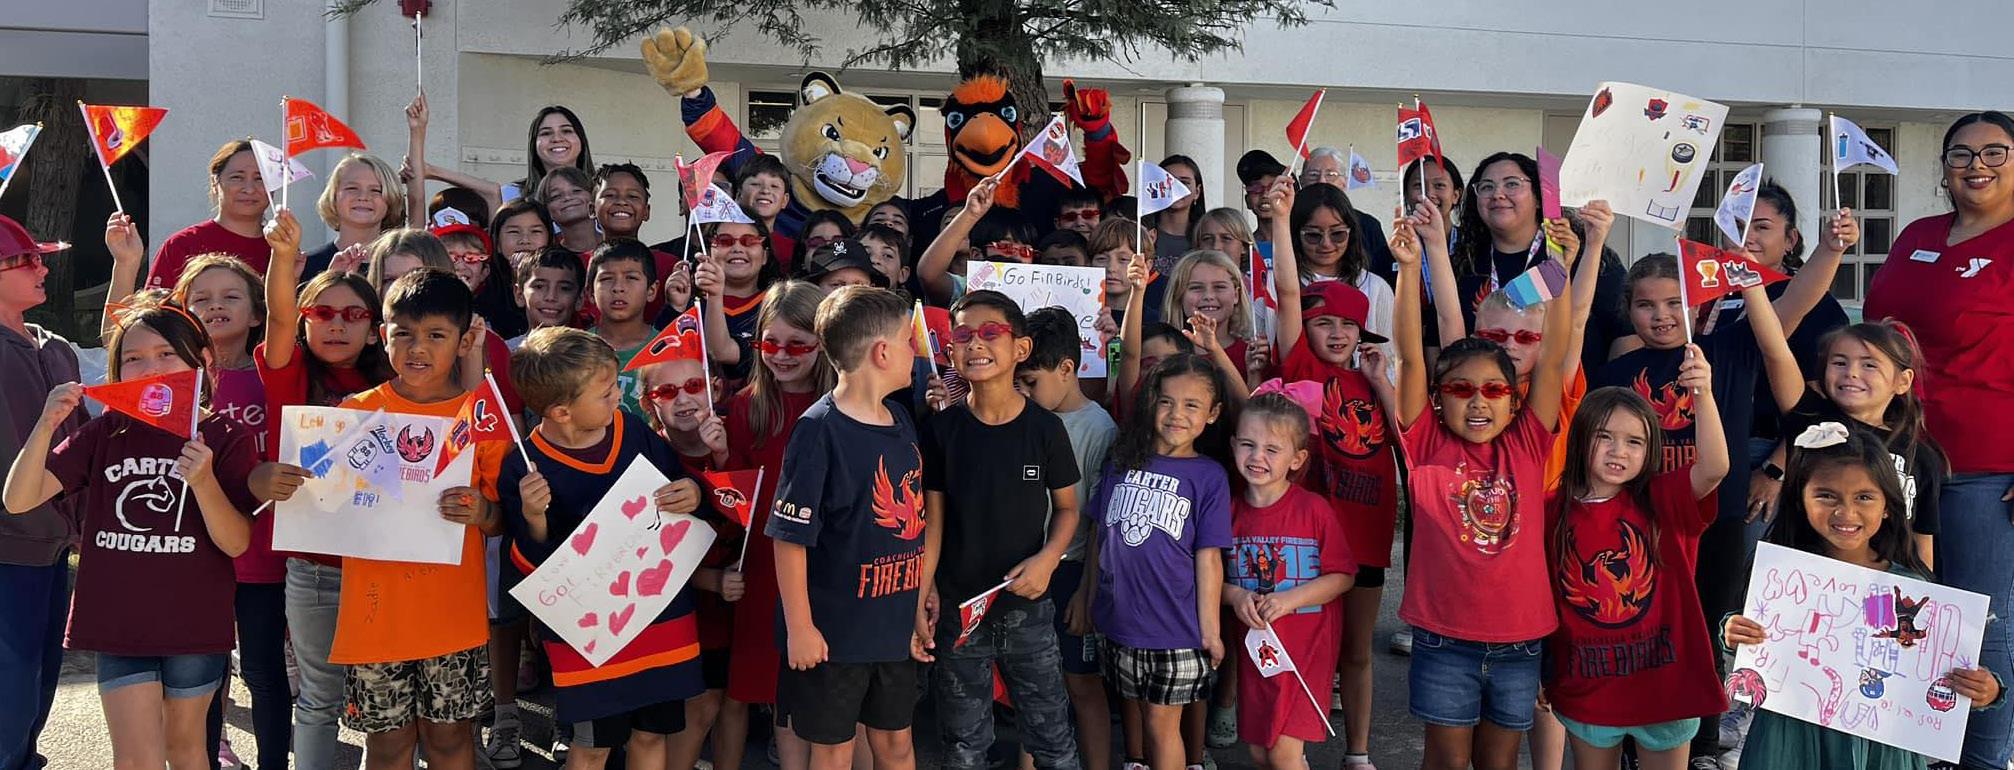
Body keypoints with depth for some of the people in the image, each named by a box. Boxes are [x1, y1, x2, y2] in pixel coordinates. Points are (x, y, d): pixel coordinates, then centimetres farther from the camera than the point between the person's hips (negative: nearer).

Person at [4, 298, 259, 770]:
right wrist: (48, 425, -20)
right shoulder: (106, 433, 1)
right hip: (119, 623, 1)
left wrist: (204, 482, -27)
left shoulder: (223, 439, -5)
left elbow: (236, 543, -10)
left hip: (194, 624, 0)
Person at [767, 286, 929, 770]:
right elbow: (790, 537, -17)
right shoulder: (819, 430, -18)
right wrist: (800, 627, -16)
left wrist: (918, 611, 14)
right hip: (834, 630, -6)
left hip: (895, 626, 7)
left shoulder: (900, 422, 5)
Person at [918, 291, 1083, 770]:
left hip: (1026, 606, 0)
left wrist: (1047, 559, -13)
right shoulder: (943, 428, -3)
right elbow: (932, 519, 0)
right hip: (956, 606, 1)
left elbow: (1066, 508, 5)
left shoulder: (1045, 428, -5)